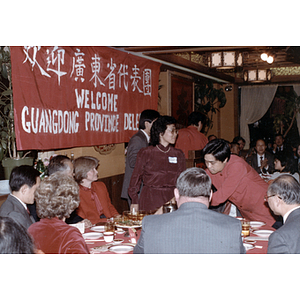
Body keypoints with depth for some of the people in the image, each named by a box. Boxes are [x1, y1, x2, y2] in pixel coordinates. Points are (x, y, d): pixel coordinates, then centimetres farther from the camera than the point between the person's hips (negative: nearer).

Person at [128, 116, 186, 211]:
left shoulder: (178, 154, 9)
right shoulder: (145, 153, 0)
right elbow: (136, 178, 4)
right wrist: (135, 203, -1)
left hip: (171, 200, 2)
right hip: (150, 201, -2)